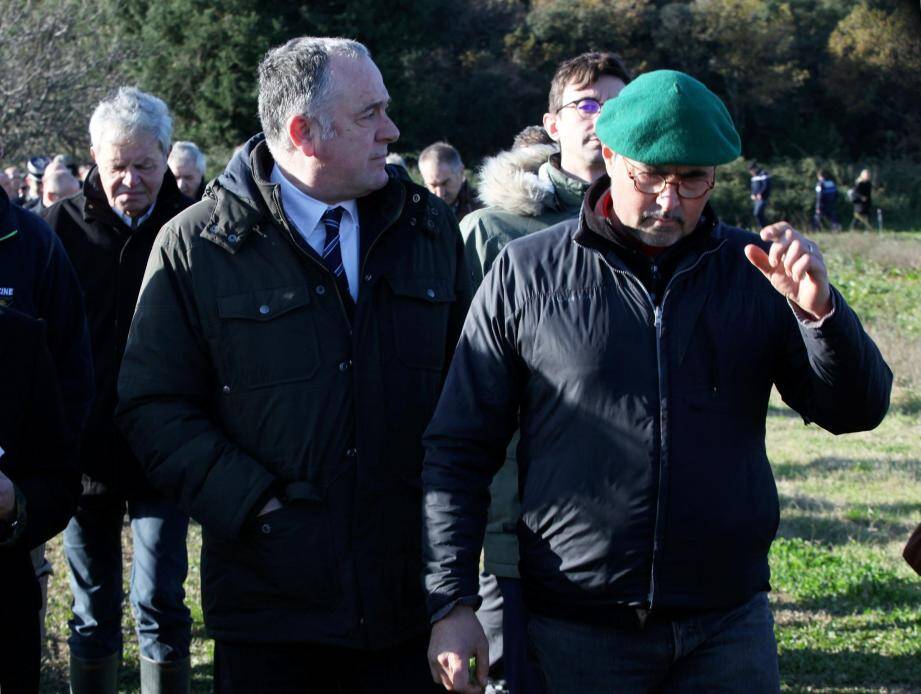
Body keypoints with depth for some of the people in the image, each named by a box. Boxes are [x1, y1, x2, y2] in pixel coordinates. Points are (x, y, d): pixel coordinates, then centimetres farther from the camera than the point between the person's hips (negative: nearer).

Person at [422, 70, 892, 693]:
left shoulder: (753, 271, 4)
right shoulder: (526, 273, 0)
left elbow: (856, 411, 1)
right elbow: (459, 450, 2)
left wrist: (820, 309, -17)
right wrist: (451, 601, -5)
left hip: (729, 627, 2)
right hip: (574, 633, -1)